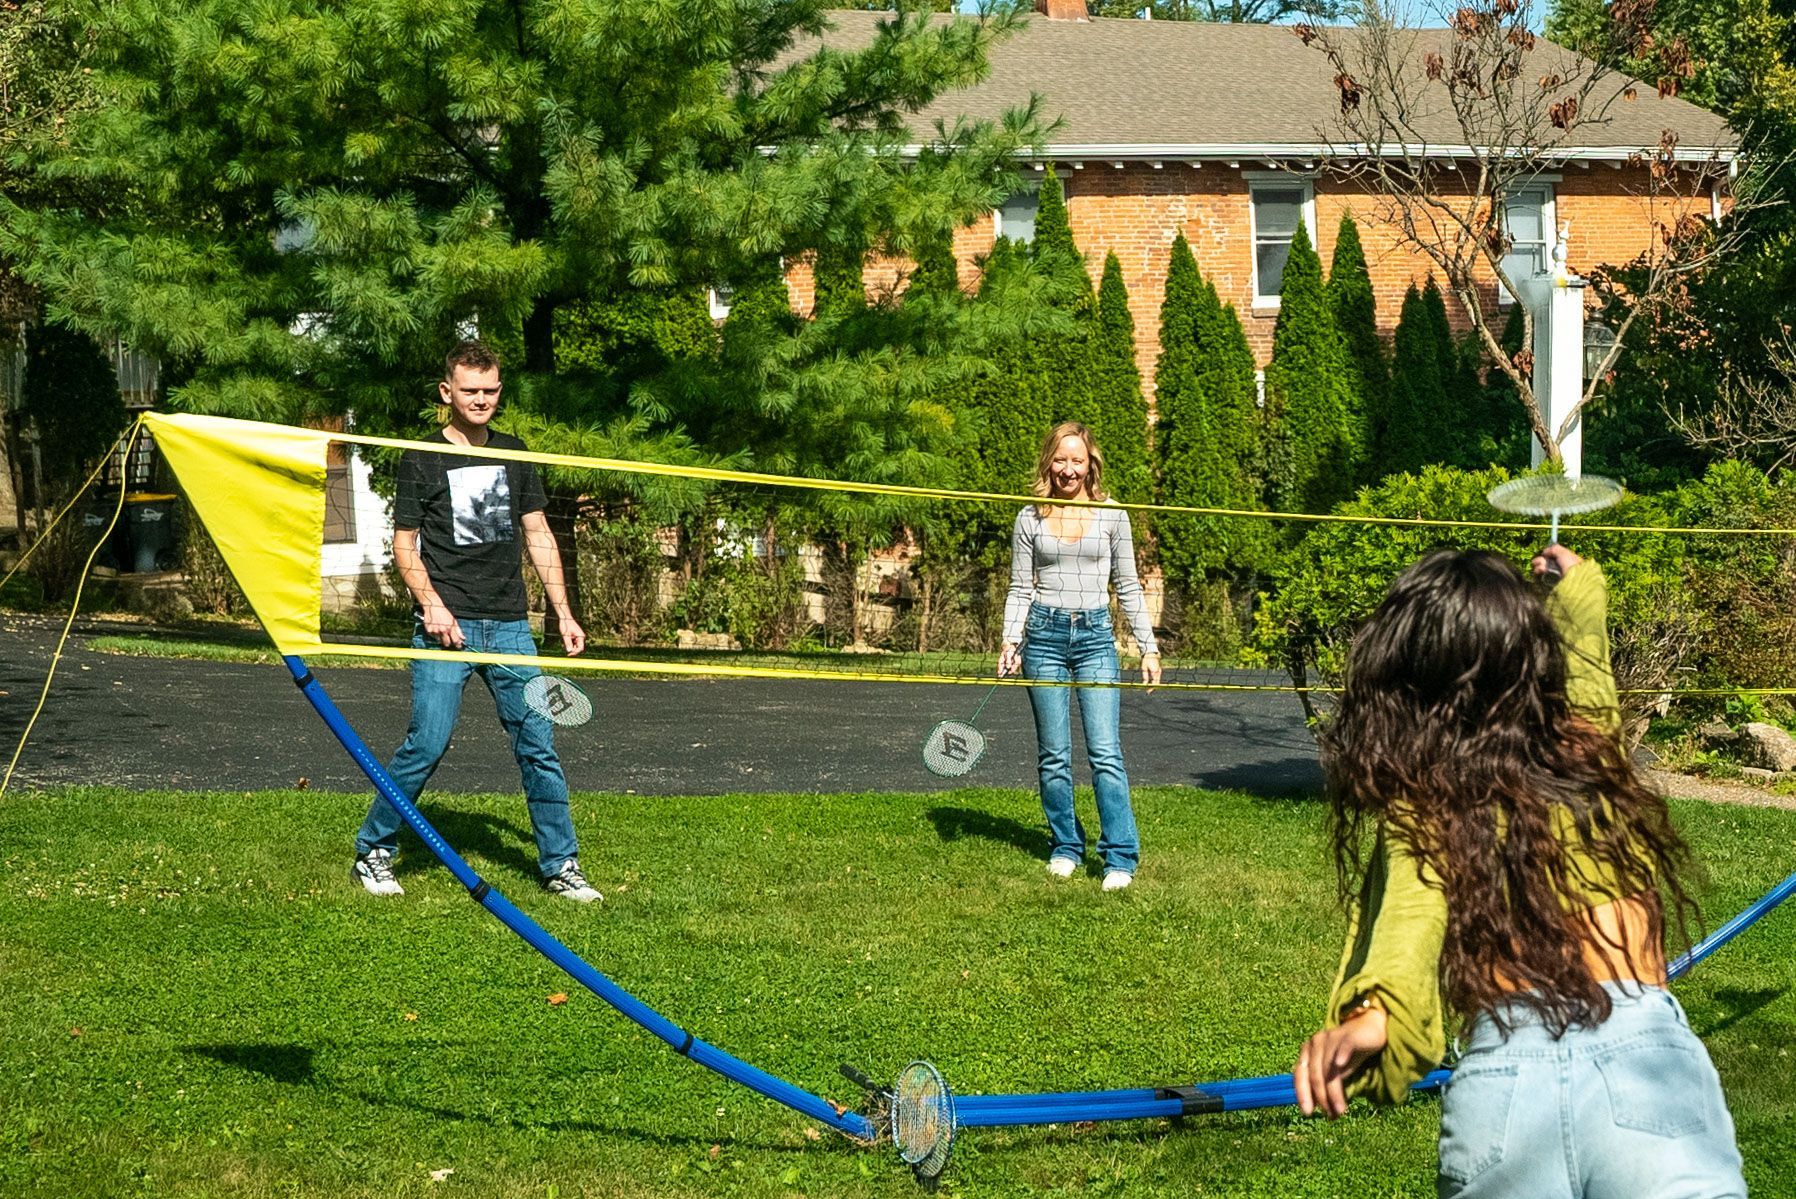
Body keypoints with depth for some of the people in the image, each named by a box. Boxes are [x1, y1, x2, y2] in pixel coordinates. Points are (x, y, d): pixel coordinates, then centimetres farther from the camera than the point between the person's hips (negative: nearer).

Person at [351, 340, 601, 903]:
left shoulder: (514, 454, 14)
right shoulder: (420, 459, 2)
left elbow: (537, 535, 17)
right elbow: (404, 543, 2)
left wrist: (564, 613, 11)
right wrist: (431, 603, -14)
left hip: (510, 625, 4)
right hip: (447, 625, -4)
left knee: (538, 745, 1)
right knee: (427, 744, -8)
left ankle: (560, 864, 9)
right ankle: (372, 851, 9)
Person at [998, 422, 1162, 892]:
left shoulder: (1111, 516, 5)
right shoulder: (1030, 519, 5)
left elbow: (1128, 587, 10)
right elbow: (1020, 589, 9)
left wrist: (1149, 647, 5)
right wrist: (1011, 641, -5)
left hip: (1095, 636, -1)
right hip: (1045, 635, 1)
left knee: (1106, 753, -9)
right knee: (1053, 756, 4)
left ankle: (1120, 858, -6)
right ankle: (1065, 848, 16)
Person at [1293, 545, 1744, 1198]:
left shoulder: (1415, 806, 8)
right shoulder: (1588, 748, 16)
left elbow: (1411, 910, -15)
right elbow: (1587, 679, 42)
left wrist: (1371, 1013, -33)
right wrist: (1582, 593, 60)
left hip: (1504, 1076, 0)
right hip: (1652, 1061, 0)